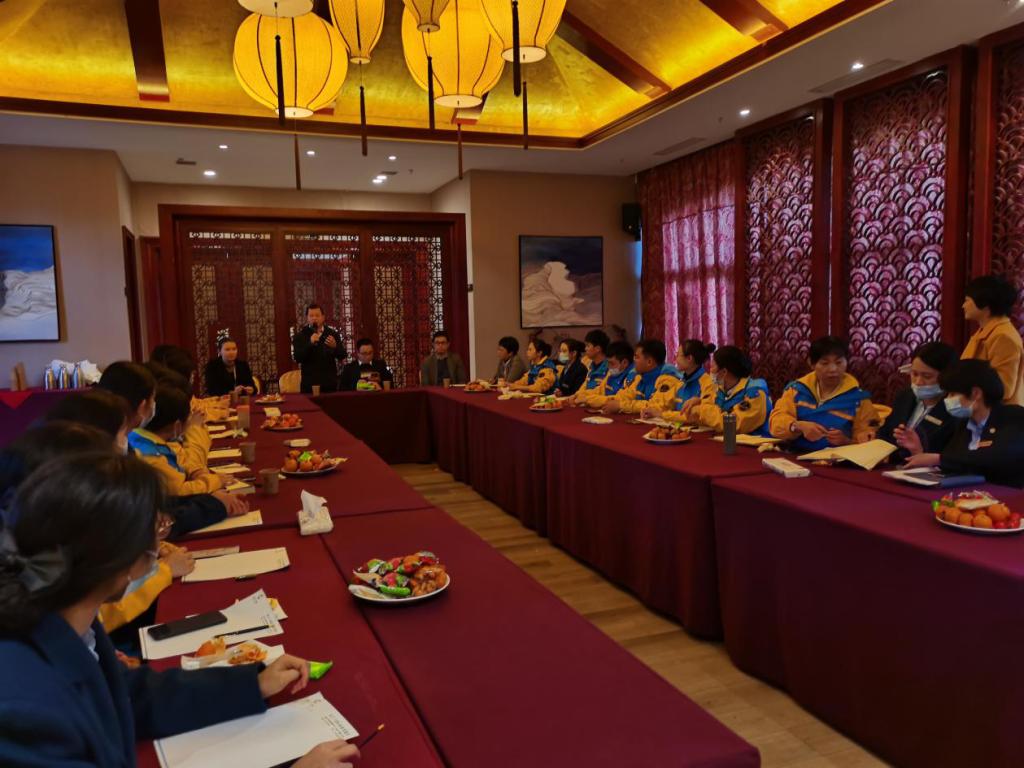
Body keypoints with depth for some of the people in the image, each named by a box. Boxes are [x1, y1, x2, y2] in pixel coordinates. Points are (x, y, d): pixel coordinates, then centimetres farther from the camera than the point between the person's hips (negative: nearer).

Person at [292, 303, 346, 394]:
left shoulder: (333, 334, 8)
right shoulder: (299, 336, 2)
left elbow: (342, 356, 4)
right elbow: (297, 358, -10)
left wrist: (335, 346, -16)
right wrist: (310, 343, -22)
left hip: (330, 384, 2)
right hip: (309, 385, -2)